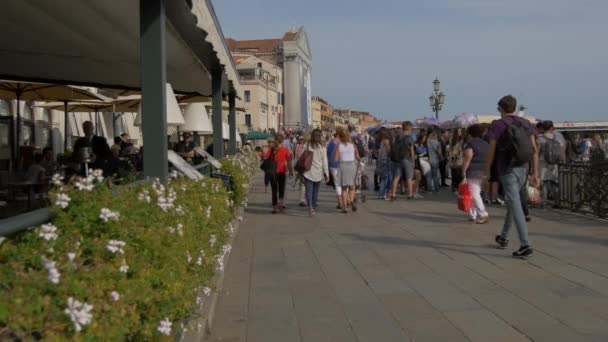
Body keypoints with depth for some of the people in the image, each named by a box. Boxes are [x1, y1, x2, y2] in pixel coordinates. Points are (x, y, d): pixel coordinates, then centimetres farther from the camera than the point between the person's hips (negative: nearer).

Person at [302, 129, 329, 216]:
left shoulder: (307, 145, -4)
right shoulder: (322, 147, -4)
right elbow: (324, 161, -2)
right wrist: (326, 173, 4)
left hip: (308, 172, -1)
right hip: (318, 173, 1)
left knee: (309, 191, -2)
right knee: (316, 191, 14)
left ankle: (310, 207, -20)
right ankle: (314, 207, 22)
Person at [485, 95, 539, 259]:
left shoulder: (497, 125, -8)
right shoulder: (526, 124, 6)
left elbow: (491, 151, -8)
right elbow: (534, 150, 1)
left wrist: (486, 171, 6)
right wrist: (535, 174, 4)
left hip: (507, 170, -6)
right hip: (522, 169, 6)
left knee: (516, 207, -9)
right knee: (512, 202, 22)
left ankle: (525, 245, -17)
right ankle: (503, 237, 35)